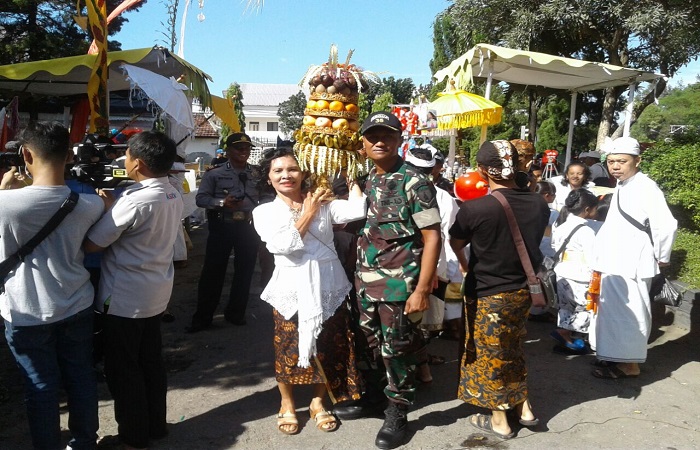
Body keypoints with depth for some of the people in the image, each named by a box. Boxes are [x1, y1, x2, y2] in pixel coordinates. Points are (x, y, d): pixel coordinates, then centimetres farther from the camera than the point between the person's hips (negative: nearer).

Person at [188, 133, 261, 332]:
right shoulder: (215, 174, -3)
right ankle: (202, 317, 14)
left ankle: (236, 313, 30)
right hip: (222, 226, -2)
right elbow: (201, 198, -7)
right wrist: (222, 202, -21)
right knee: (213, 271, 2)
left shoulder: (258, 174, 3)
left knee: (245, 270, 12)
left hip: (248, 227, 3)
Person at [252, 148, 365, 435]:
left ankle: (318, 402, 34)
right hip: (292, 290, -1)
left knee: (326, 347, 12)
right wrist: (309, 212, -11)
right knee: (289, 349, 10)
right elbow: (283, 245, -17)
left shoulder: (323, 203, 3)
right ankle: (287, 405, 35)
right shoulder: (265, 212, 1)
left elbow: (357, 209, -15)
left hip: (328, 288, 1)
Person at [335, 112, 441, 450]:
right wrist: (357, 275, 6)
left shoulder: (414, 183, -11)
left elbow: (432, 236, -13)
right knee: (371, 344, 18)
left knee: (397, 350, 6)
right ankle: (372, 397, 38)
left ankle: (397, 414, 24)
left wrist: (422, 289, -18)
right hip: (365, 280, 6)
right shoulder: (365, 180, 9)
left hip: (398, 284, -6)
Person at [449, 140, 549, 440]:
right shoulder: (539, 204, -8)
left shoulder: (474, 209, -23)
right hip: (522, 290, 5)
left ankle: (499, 421, 27)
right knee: (511, 349, 25)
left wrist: (463, 260, 19)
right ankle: (524, 409, 35)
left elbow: (455, 243, -3)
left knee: (489, 355, 13)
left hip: (487, 295, -5)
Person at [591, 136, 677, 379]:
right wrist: (601, 259, 14)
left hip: (630, 266, -9)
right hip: (615, 264, 9)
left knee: (628, 314, 0)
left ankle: (629, 364, 12)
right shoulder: (622, 187, 14)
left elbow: (666, 225, -24)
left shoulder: (645, 187, -15)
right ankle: (617, 357, 30)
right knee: (614, 313, 17)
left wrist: (661, 257, -11)